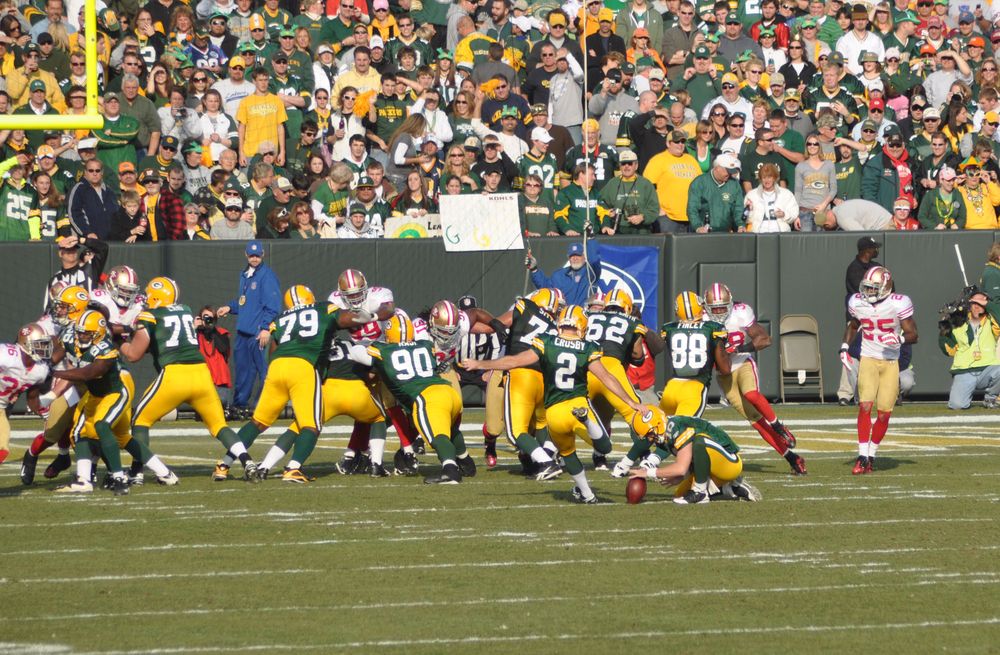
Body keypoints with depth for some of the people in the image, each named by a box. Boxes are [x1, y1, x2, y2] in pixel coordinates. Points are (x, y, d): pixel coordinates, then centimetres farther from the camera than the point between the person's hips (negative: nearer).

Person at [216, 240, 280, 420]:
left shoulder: (267, 275, -9)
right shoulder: (245, 275, 17)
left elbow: (272, 305, -15)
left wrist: (266, 328, -21)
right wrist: (230, 307, 11)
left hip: (258, 332, -9)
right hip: (243, 330, 9)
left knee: (264, 369, -8)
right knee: (243, 367, 16)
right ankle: (239, 404, 24)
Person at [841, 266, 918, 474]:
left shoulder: (898, 305, -13)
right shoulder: (857, 303, -1)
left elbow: (913, 335, -8)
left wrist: (900, 339, -28)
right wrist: (844, 346, 7)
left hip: (890, 363, -1)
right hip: (868, 360, 1)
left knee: (884, 413, -2)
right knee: (865, 406, -16)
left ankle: (871, 454, 17)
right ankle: (863, 456, -13)